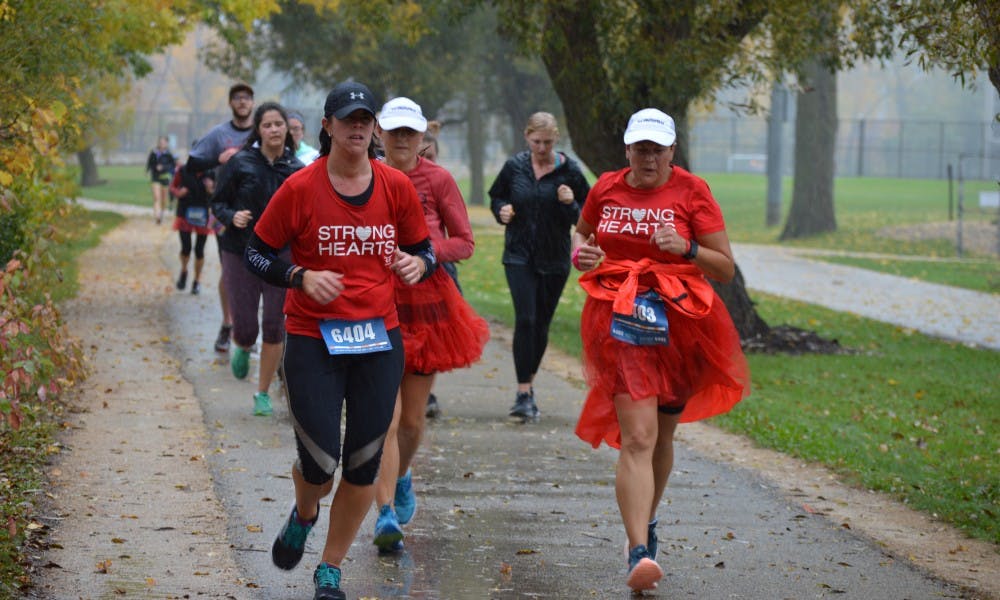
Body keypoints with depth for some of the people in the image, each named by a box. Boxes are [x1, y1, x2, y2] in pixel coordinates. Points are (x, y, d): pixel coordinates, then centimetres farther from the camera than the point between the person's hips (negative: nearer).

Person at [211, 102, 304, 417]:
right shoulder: (239, 164, -5)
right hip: (240, 254, -1)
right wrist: (232, 217, -19)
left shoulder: (297, 170, 1)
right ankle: (243, 349, 36)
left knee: (274, 328, 1)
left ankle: (263, 393, 18)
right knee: (245, 328, -2)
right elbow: (218, 203, 1)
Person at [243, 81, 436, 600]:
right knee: (320, 463, -6)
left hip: (379, 339, 3)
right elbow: (256, 253, 1)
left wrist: (418, 265, -10)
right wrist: (302, 277, -15)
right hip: (312, 340, -3)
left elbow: (425, 249, 13)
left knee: (364, 464, 4)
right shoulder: (300, 188, -7)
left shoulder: (396, 186, 1)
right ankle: (304, 516, 32)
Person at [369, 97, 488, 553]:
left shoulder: (438, 180, -1)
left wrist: (428, 250, -16)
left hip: (427, 305, 1)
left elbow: (465, 242, 1)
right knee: (384, 414, -13)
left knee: (413, 417, 10)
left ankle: (400, 477, 41)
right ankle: (386, 514, -15)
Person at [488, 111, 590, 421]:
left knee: (541, 324, 9)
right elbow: (496, 197, 16)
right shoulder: (514, 166, 1)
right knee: (525, 319, -14)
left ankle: (527, 385, 27)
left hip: (554, 259, 1)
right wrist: (502, 211, -6)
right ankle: (524, 394, -14)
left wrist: (571, 204, -19)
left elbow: (587, 216, 2)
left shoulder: (569, 171, -3)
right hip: (519, 256, -1)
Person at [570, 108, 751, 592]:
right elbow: (581, 235, 27)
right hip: (622, 323, -1)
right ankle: (639, 553, -25)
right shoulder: (606, 189, 6)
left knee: (661, 435, 16)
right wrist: (581, 254, 4)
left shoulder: (692, 192, 0)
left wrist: (686, 248, -17)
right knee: (637, 438, -15)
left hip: (679, 323, 1)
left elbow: (726, 268, 0)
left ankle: (646, 522, 43)